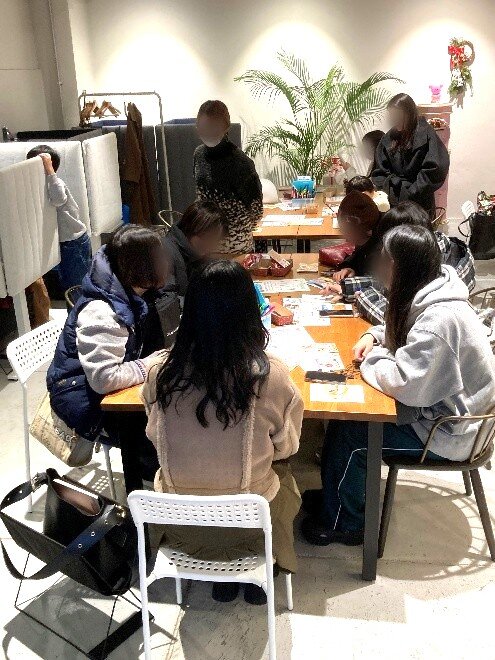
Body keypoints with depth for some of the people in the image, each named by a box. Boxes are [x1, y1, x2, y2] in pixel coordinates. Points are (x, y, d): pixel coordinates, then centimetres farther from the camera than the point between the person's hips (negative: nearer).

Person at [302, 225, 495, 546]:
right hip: (436, 406, 9)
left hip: (447, 433, -9)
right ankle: (336, 495, 23)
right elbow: (399, 329, 19)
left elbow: (403, 383, -33)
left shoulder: (439, 320, -32)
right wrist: (374, 336, -2)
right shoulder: (428, 295, -2)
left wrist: (374, 359, -14)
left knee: (349, 434, -10)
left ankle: (344, 522, 13)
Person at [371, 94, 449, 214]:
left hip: (420, 205, -4)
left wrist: (410, 193, -13)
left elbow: (434, 171, -12)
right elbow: (379, 173, 10)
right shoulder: (389, 139, 9)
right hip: (393, 205, 4)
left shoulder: (426, 135, -5)